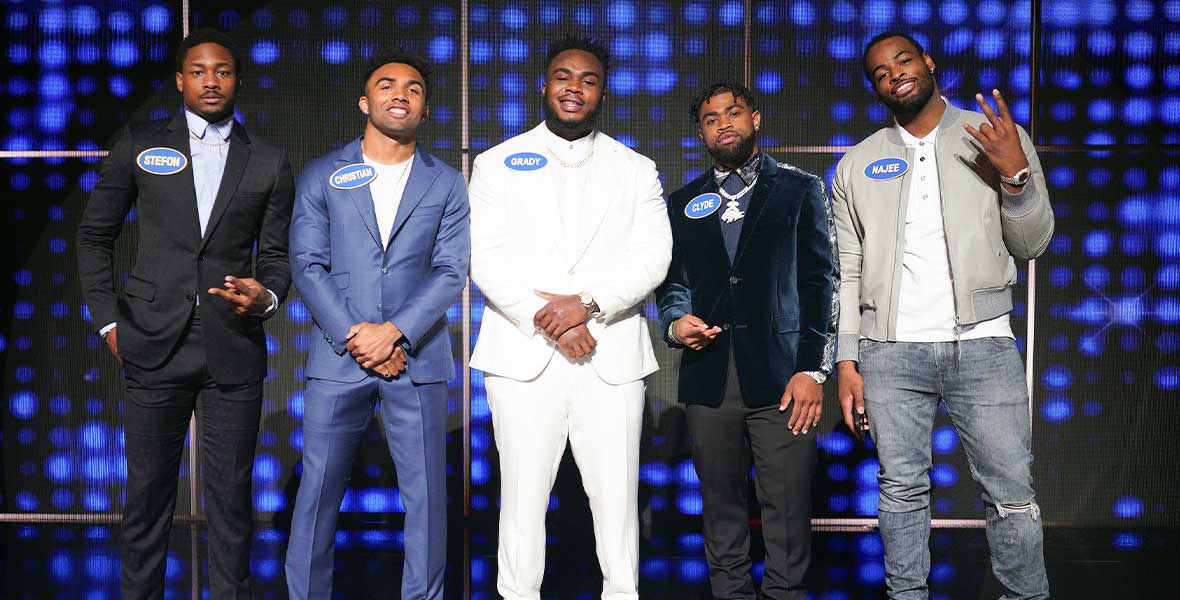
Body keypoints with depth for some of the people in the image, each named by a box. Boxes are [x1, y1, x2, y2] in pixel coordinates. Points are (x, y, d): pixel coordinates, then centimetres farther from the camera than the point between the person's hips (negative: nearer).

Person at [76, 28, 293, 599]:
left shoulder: (269, 162, 8)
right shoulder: (138, 146, 7)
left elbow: (275, 255, 10)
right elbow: (94, 237, 10)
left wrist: (266, 297, -11)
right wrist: (108, 320, 2)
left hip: (233, 350, 0)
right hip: (154, 344, 0)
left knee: (230, 498, 4)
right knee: (147, 493, 5)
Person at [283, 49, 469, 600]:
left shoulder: (446, 184, 8)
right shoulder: (321, 176, 7)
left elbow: (451, 273, 0)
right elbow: (307, 266, 0)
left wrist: (393, 332, -14)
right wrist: (355, 337, -12)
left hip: (417, 359, 1)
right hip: (338, 358, 0)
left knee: (426, 494, 3)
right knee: (318, 492, 2)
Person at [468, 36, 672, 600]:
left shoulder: (637, 169, 13)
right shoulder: (498, 163, 10)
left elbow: (652, 257, 1)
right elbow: (486, 257, -1)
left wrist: (588, 304, -15)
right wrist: (548, 323, -12)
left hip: (612, 357, 1)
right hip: (523, 355, 0)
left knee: (616, 495, 1)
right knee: (523, 495, 2)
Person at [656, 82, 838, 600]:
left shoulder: (799, 189, 8)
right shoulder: (684, 203, 17)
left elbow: (818, 282, 2)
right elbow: (672, 282, 19)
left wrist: (813, 369, -7)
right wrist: (675, 321, -5)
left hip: (781, 374, -3)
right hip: (709, 376, 3)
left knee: (788, 507, -4)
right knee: (721, 503, 8)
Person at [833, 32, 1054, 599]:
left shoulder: (999, 138, 6)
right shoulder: (857, 164, 10)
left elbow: (1031, 244, 3)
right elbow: (847, 270, 9)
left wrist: (1017, 174, -13)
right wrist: (846, 360, 2)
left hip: (982, 345, -1)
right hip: (889, 352, 1)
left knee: (1011, 492, -3)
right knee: (901, 490, 6)